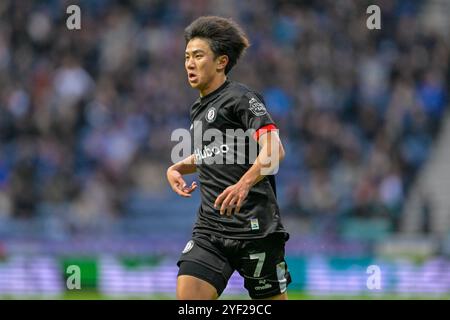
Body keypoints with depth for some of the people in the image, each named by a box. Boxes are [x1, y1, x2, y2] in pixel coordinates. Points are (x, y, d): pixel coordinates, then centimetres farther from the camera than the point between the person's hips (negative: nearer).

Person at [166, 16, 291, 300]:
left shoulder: (240, 98, -7)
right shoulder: (199, 109, 18)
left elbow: (274, 150, -21)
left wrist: (243, 185, -36)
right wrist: (177, 168, 17)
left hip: (254, 226, -7)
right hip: (210, 228, 7)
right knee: (188, 294, -11)